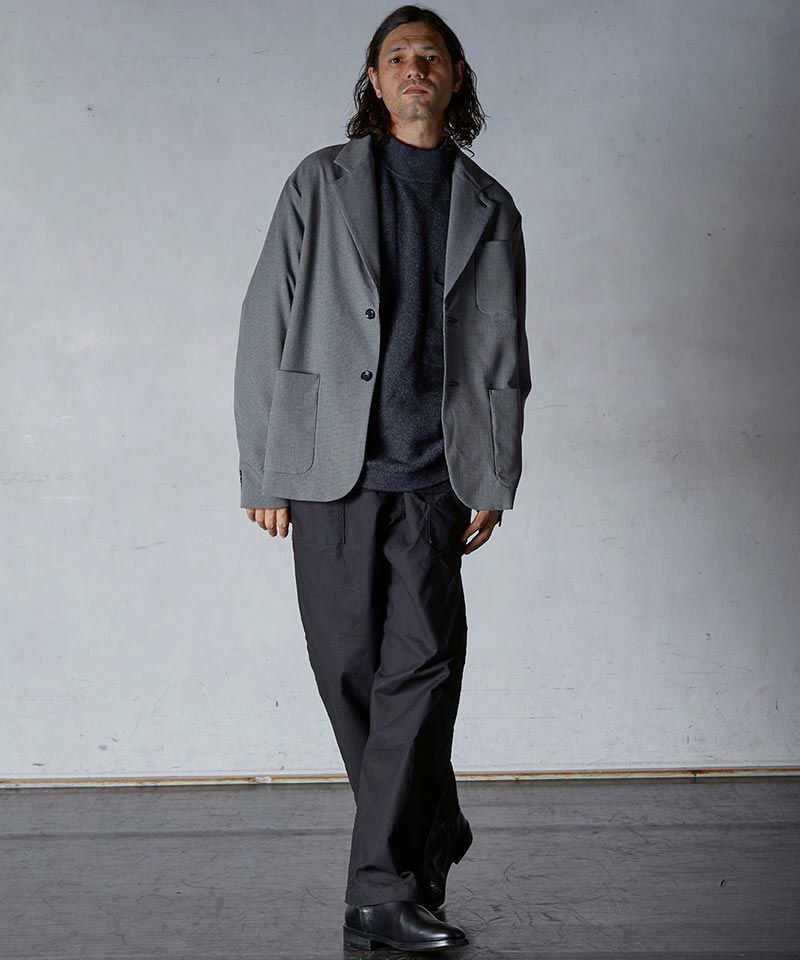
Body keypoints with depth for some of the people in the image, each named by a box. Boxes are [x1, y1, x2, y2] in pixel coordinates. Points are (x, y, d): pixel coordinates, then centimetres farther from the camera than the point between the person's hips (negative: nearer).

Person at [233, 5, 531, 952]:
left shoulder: (489, 209, 13)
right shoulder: (319, 184, 8)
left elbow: (503, 359, 13)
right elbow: (266, 330, 5)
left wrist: (493, 483, 4)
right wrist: (261, 470, -1)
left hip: (432, 478, 0)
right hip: (330, 471, 0)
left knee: (423, 667, -12)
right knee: (352, 668, 3)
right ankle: (432, 841, 24)